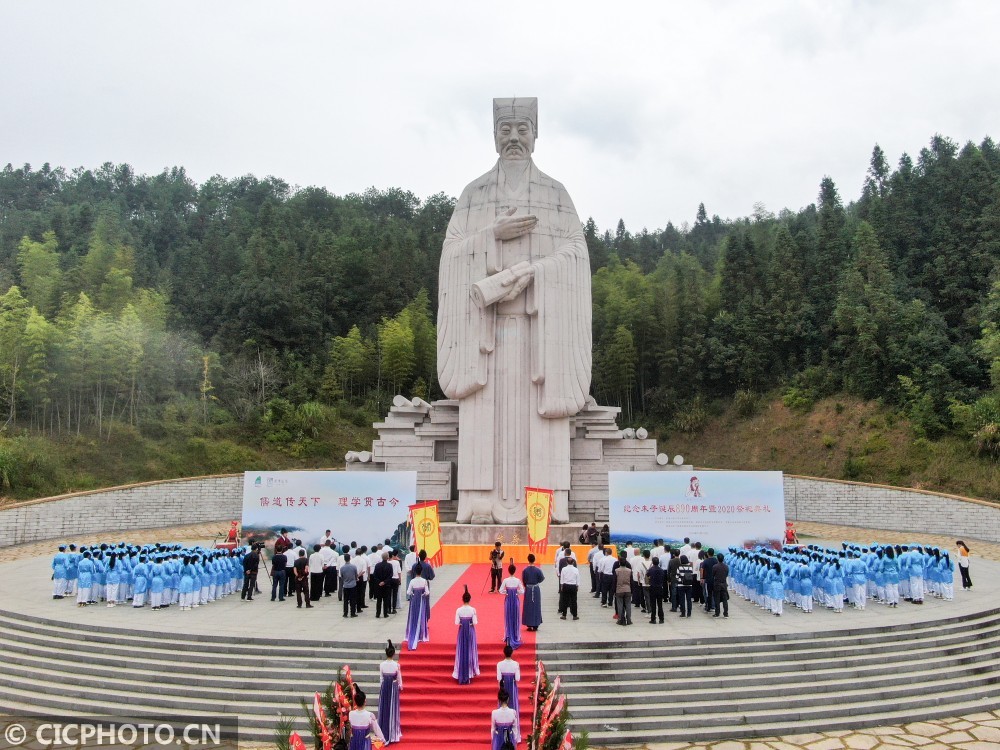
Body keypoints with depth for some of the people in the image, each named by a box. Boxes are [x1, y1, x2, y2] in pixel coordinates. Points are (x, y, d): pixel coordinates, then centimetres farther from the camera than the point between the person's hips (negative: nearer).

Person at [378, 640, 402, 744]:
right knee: (392, 708, 9)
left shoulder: (382, 664, -9)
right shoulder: (396, 665, -14)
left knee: (384, 708, 13)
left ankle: (383, 732, 21)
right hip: (393, 686, -2)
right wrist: (400, 686, 15)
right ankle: (393, 733, 15)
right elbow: (399, 677, -2)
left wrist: (381, 687, 16)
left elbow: (381, 677, 1)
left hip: (384, 686, 2)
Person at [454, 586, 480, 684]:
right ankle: (471, 671, 22)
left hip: (462, 631, 1)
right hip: (470, 631, -1)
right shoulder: (473, 609, -14)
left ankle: (461, 672, 15)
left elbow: (456, 622, -10)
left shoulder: (458, 610, -11)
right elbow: (475, 622, -12)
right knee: (470, 650, 14)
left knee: (461, 651, 11)